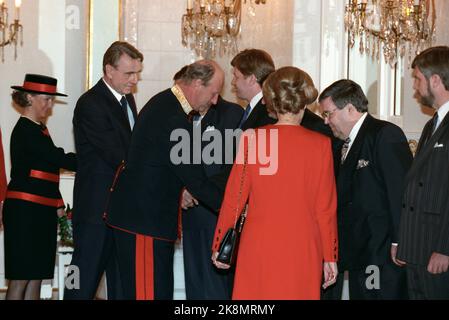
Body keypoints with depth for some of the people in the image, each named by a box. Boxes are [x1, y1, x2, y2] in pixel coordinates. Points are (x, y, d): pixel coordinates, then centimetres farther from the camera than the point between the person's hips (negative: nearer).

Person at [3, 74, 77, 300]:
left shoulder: (39, 129, 17)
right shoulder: (25, 130, -12)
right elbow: (60, 159, -18)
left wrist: (57, 205, 12)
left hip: (42, 212, 9)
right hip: (25, 211, -9)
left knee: (36, 277, 8)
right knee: (20, 278, -7)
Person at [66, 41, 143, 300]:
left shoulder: (127, 99, 13)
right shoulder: (91, 104, -15)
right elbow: (118, 156, -20)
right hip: (97, 208, -9)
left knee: (122, 280, 13)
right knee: (85, 280, -3)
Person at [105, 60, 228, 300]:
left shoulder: (164, 103, 11)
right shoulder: (174, 118, -21)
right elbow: (195, 179, -19)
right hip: (144, 219, -11)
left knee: (161, 290, 13)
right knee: (151, 291, -7)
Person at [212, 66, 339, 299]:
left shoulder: (251, 139, -5)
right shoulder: (320, 145, -5)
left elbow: (234, 199, 1)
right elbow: (325, 208, 0)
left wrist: (220, 246, 12)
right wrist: (329, 256, 10)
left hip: (258, 249, 0)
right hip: (303, 252, 0)